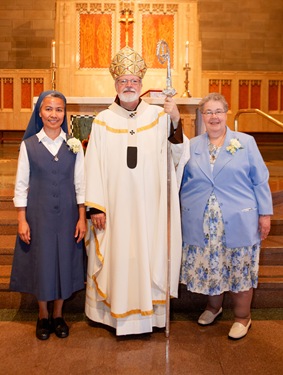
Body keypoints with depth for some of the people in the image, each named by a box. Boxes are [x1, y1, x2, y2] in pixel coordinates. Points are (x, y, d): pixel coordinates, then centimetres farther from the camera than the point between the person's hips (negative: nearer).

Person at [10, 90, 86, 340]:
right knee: (41, 261, 8)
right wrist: (22, 220, -5)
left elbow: (80, 183, 2)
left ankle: (58, 315, 28)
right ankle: (43, 315, 29)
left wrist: (82, 218, -1)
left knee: (64, 261, 9)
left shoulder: (74, 145, 1)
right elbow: (21, 184, 0)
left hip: (67, 213, 1)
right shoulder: (29, 145, -2)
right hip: (38, 213, -1)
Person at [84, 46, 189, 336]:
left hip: (149, 205, 1)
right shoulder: (102, 121, 1)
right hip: (115, 204, 0)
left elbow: (176, 156, -8)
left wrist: (176, 121, -22)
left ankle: (147, 310, 25)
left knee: (149, 255, 8)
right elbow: (93, 166, -2)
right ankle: (115, 311, 26)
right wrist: (95, 206, -6)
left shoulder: (158, 116, 2)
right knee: (116, 256, 8)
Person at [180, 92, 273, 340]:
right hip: (201, 223, 2)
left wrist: (265, 213, -3)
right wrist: (182, 212, 10)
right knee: (208, 267, 12)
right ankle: (213, 306, 37)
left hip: (238, 222, -2)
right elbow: (182, 182, 13)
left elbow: (260, 180, 1)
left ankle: (242, 317, 26)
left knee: (240, 270, 6)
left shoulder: (246, 143, 2)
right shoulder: (192, 146, 8)